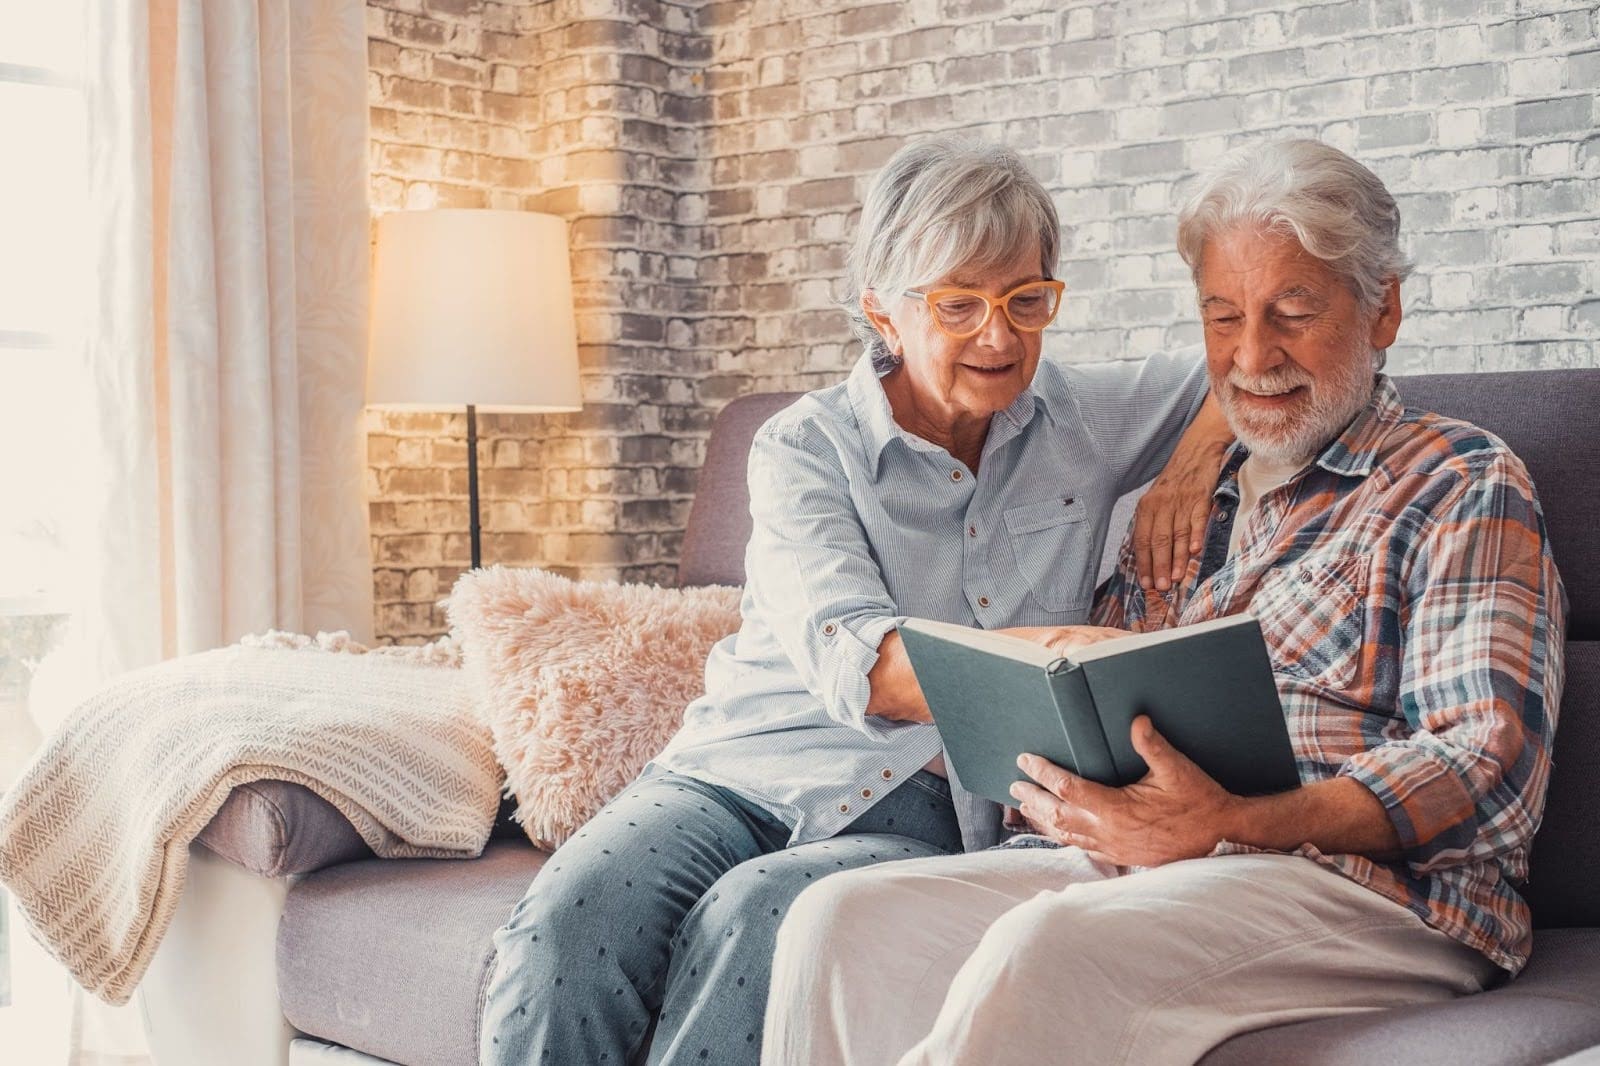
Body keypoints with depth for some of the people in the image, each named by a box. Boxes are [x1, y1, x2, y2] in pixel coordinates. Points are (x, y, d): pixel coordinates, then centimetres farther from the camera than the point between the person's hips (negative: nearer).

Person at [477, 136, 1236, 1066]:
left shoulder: (1086, 423, 9)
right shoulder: (804, 451, -2)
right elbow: (856, 667, -19)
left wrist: (1199, 450, -2)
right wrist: (1052, 651, -36)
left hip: (928, 813, 0)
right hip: (752, 768, 0)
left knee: (756, 914, -34)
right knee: (568, 915, -31)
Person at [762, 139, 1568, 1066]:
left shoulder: (1464, 488, 4)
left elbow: (1489, 769, -9)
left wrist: (1232, 824, -24)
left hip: (1362, 883, -6)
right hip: (1129, 866, 6)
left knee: (1039, 952, -35)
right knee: (841, 921, -17)